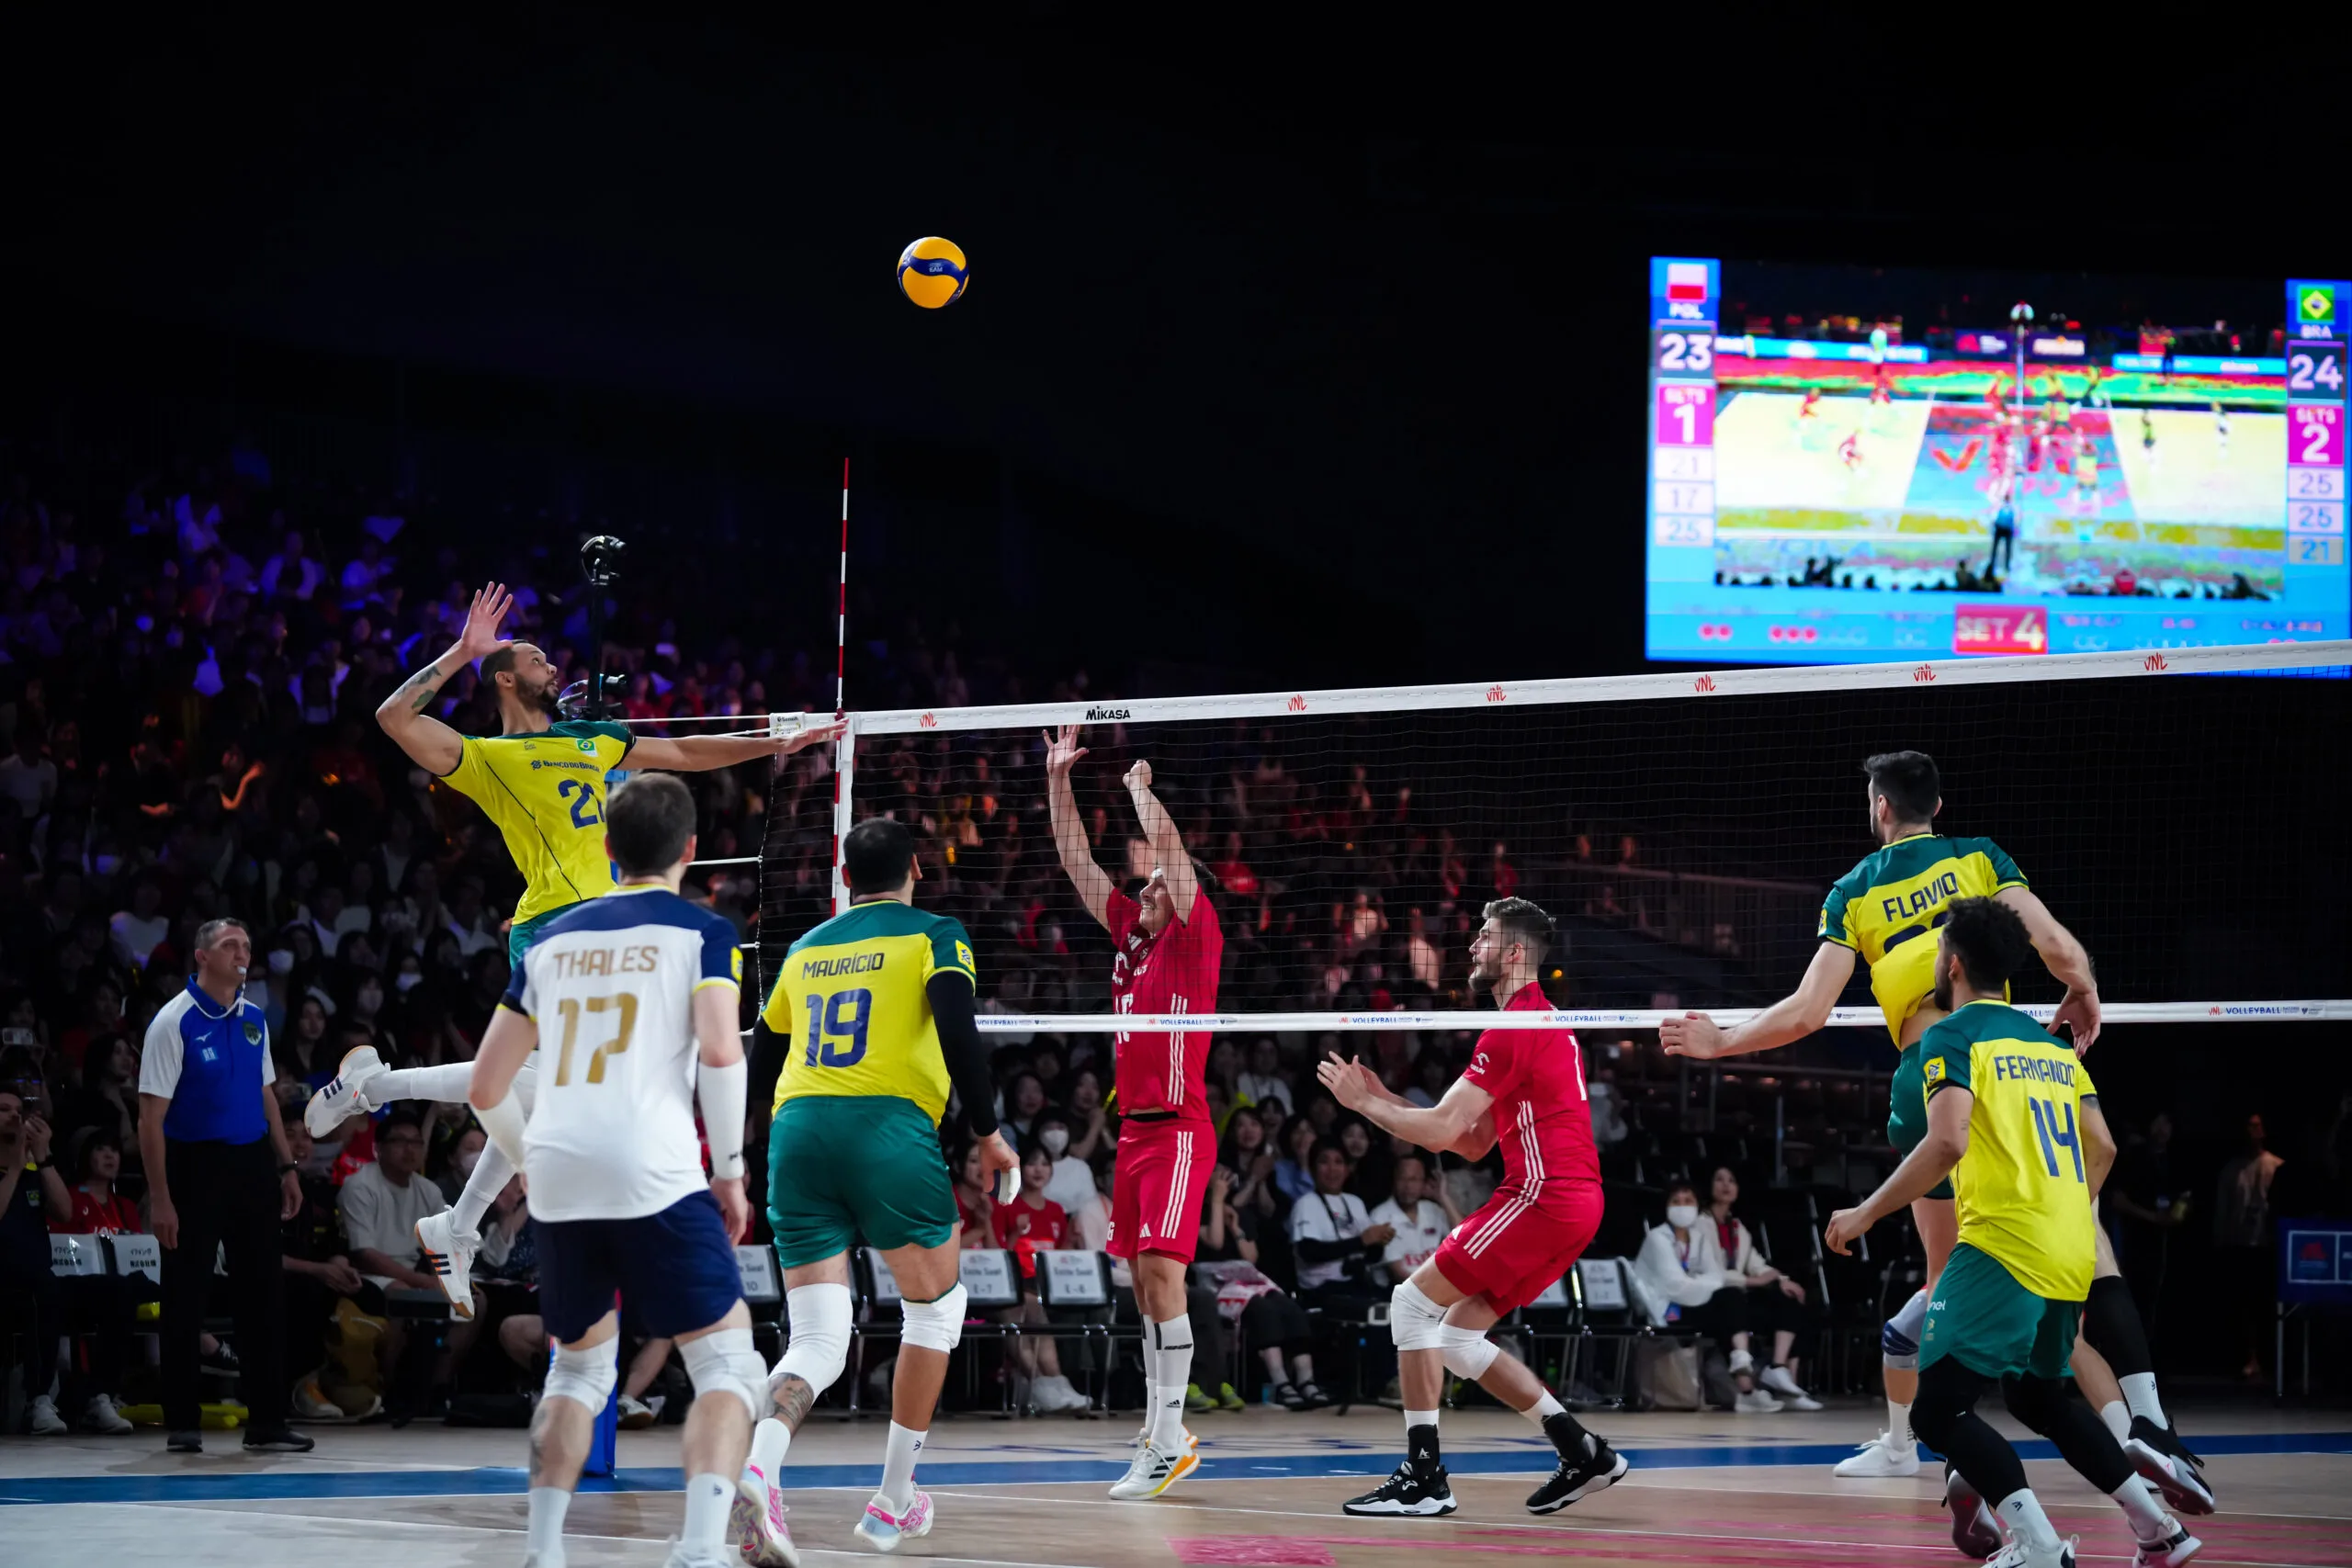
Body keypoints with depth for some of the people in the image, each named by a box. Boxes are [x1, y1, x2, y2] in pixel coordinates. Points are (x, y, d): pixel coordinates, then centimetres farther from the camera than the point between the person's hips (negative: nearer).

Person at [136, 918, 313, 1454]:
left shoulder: (253, 1020, 10)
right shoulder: (175, 1021, -10)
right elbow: (151, 1115, -12)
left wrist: (286, 1167, 13)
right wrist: (160, 1198, -17)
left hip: (252, 1164, 6)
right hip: (195, 1166, -6)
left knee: (262, 1295, 4)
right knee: (185, 1299, 0)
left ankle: (267, 1423, 9)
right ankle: (182, 1424, 8)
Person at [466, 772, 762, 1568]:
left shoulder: (552, 939, 19)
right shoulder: (700, 932, 6)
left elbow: (485, 1087, 20)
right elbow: (719, 1050, -12)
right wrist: (731, 1169, -2)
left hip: (557, 1175, 5)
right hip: (655, 1174, -5)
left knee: (581, 1363, 24)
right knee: (727, 1361, 0)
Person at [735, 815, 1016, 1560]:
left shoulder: (807, 949, 21)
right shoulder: (935, 934, 7)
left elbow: (759, 1067, 24)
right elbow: (958, 1031, -9)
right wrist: (988, 1133, 0)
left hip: (795, 1133, 4)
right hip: (889, 1128, -4)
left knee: (816, 1341, 3)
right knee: (935, 1307, 19)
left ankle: (759, 1466, -28)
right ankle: (893, 1503, 18)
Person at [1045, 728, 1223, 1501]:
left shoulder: (1195, 939, -3)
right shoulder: (1130, 937, 14)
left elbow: (1170, 848, -13)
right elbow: (1076, 859, 16)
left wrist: (1141, 787, -2)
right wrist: (1058, 777, 13)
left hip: (1180, 1130, -8)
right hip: (1134, 1128, 8)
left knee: (1161, 1271, -15)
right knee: (1146, 1281, 9)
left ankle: (1168, 1444, -16)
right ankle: (1165, 1432, 14)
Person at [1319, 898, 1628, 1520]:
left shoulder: (1515, 1027, -12)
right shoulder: (1546, 1022, 21)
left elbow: (1443, 1130, -15)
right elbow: (1474, 1142, 22)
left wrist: (1364, 1102, -1)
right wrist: (1385, 1100, 17)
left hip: (1542, 1195, -10)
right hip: (1576, 1200, 10)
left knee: (1413, 1301, -7)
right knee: (1456, 1336, 12)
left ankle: (1424, 1478, -9)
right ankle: (1583, 1453, 11)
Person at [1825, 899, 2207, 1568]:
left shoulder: (1951, 1037, -5)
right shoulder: (2048, 1043, 18)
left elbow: (1947, 1142, -19)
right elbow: (2101, 1148, 18)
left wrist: (1866, 1213, -13)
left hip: (2002, 1248, -8)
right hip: (2072, 1255, 8)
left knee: (1938, 1407, -8)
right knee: (2037, 1396, 26)